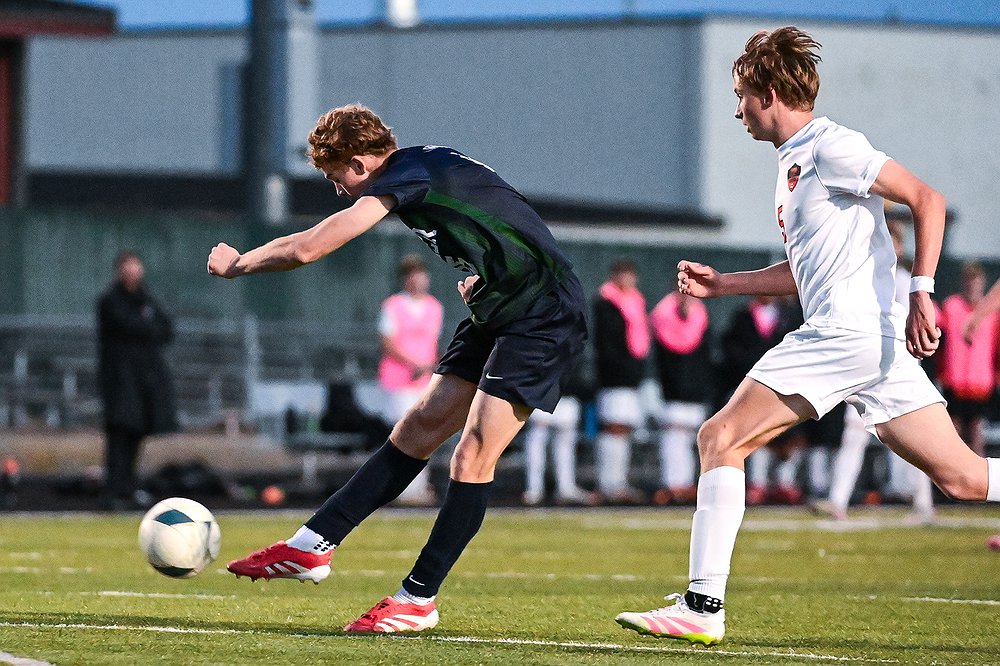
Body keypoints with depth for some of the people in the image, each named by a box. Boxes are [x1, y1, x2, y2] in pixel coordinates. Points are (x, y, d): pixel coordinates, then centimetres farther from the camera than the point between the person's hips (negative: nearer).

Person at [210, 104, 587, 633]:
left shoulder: (408, 174, -17)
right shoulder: (427, 166, 12)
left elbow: (306, 248, -18)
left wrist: (237, 263, -3)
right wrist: (482, 277, 12)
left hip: (543, 319, -10)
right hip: (497, 312, 10)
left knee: (473, 455, -12)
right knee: (420, 428, 7)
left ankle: (419, 599, -8)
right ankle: (312, 546, 5)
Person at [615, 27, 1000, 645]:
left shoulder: (830, 146, -5)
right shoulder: (794, 160, 24)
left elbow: (926, 199, -12)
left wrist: (921, 291, -19)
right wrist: (722, 283, 27)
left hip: (848, 333, -9)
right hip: (877, 340, 9)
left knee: (720, 438, -5)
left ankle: (704, 606, -6)